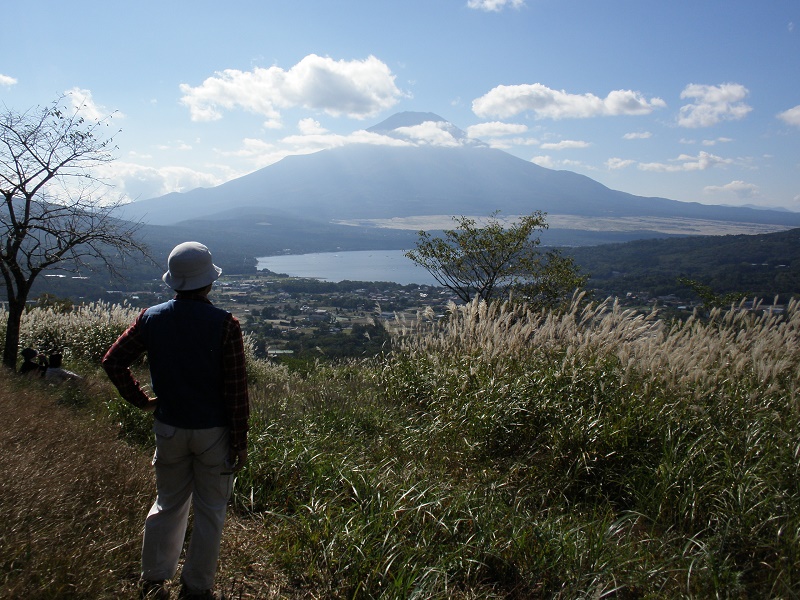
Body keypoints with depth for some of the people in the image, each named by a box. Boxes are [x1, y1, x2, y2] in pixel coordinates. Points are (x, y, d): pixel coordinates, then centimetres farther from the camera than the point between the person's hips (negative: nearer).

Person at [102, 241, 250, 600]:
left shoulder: (151, 319, -5)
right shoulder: (224, 324, -17)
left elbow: (113, 361, -1)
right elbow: (236, 392, -15)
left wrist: (141, 400, 8)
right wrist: (240, 442, -6)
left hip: (168, 429, 4)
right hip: (214, 432, -4)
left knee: (168, 504, 22)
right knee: (209, 511, 12)